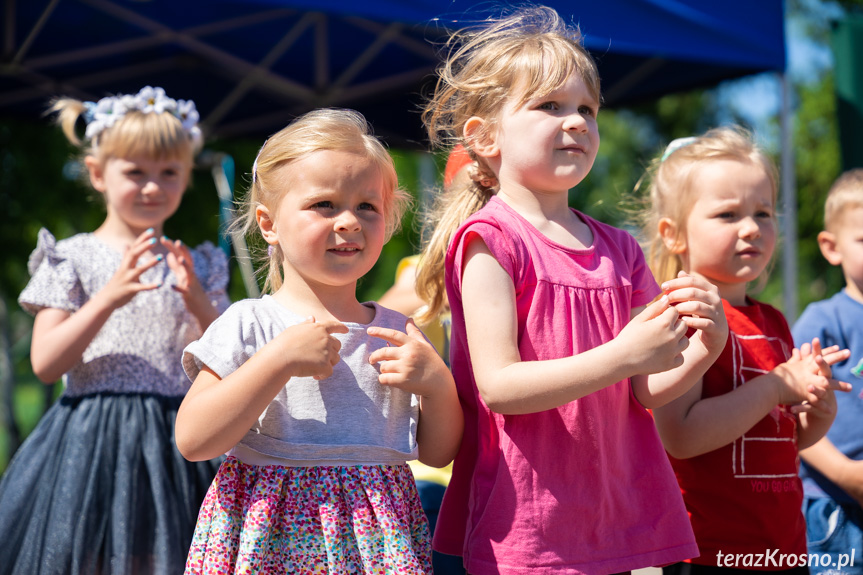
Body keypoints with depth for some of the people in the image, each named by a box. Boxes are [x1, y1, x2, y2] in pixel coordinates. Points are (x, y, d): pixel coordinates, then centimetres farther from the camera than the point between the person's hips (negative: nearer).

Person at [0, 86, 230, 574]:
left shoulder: (198, 267, 10)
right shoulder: (73, 258, 2)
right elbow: (45, 364, -7)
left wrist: (199, 301, -11)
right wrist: (109, 297, -17)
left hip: (178, 448, 2)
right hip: (94, 442, -2)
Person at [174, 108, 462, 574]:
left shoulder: (396, 333, 6)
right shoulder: (250, 325, -4)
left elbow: (438, 453, 10)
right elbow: (192, 441, -14)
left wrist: (437, 384, -9)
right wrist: (279, 361, -19)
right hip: (272, 536, -3)